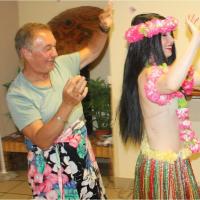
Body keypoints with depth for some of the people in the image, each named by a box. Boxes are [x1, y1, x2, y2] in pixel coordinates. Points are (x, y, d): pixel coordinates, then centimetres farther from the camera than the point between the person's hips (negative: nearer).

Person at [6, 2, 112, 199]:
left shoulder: (61, 65, -4)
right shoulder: (17, 95, -21)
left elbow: (92, 51, 12)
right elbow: (42, 141, -28)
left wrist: (103, 28, -7)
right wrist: (67, 104, -40)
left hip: (82, 154, 6)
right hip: (52, 166, -6)